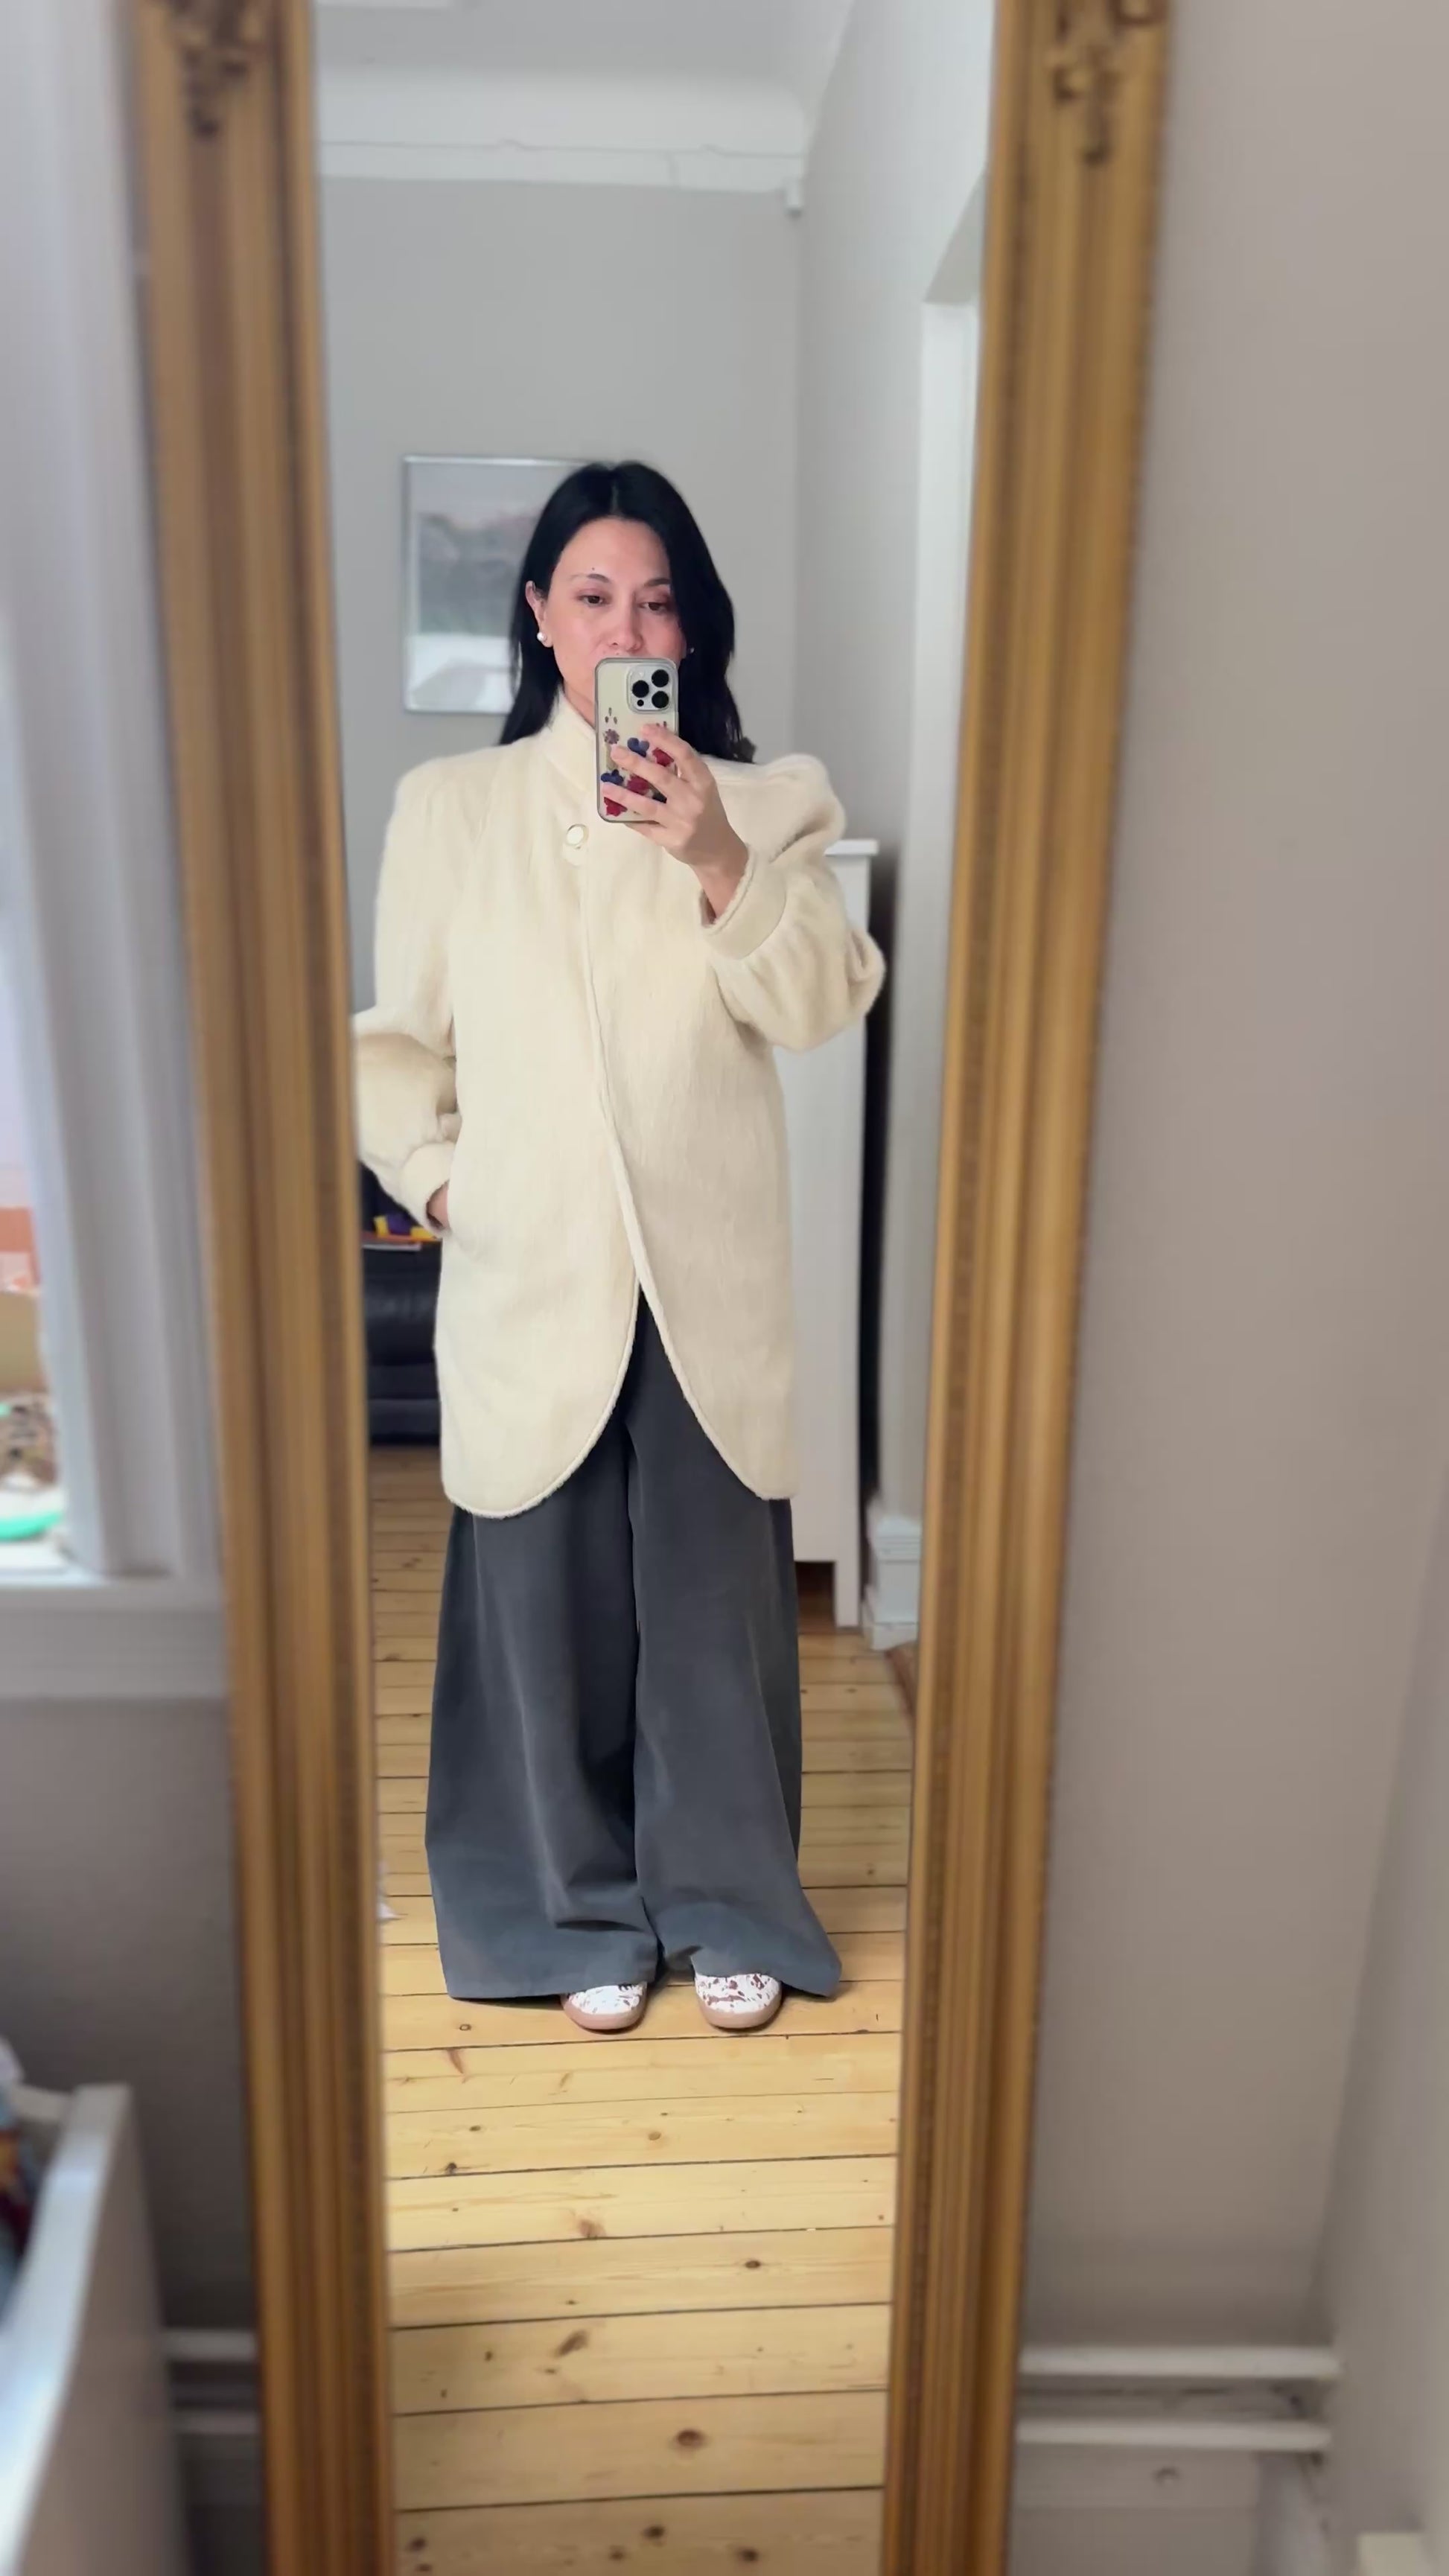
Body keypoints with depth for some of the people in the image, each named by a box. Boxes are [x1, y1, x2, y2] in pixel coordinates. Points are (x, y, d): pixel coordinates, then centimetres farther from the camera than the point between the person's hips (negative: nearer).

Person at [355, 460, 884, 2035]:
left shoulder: (761, 807, 3)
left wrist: (722, 866, -24)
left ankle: (726, 1903, 29)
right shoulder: (448, 807, 5)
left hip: (710, 1280, 0)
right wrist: (434, 1175, -2)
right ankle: (582, 1910, 30)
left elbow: (825, 1003, -11)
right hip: (529, 1278, 0)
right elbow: (398, 1035, 10)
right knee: (550, 1603, 9)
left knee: (716, 1597, 9)